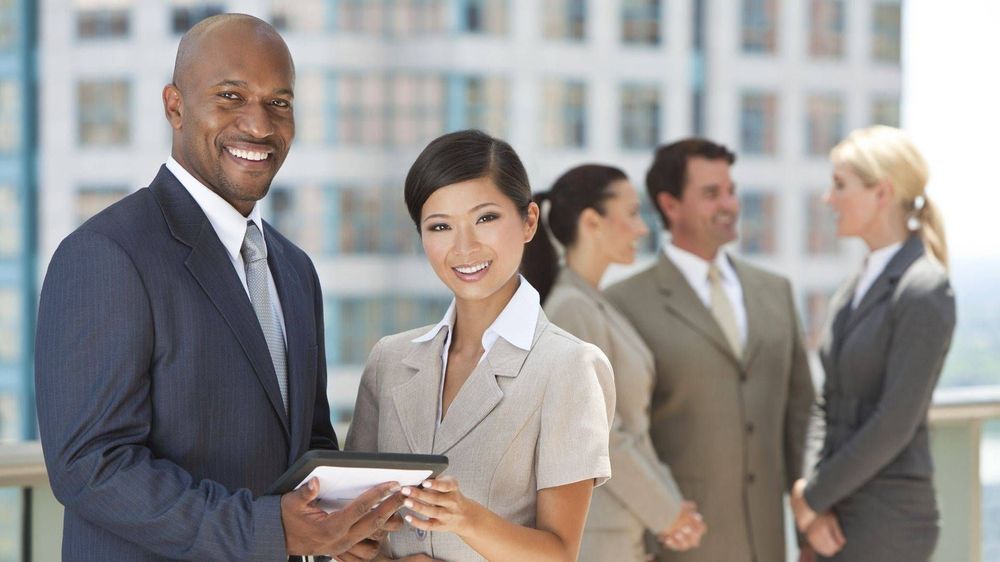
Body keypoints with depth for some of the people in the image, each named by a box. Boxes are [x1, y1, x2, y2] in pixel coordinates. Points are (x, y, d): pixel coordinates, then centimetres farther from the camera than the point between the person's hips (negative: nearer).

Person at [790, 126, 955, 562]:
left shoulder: (924, 292, -15)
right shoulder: (856, 288, 12)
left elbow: (896, 423, -19)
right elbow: (831, 405, 11)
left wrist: (813, 495, -11)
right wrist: (813, 501, -3)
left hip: (888, 518, -8)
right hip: (841, 509, 8)